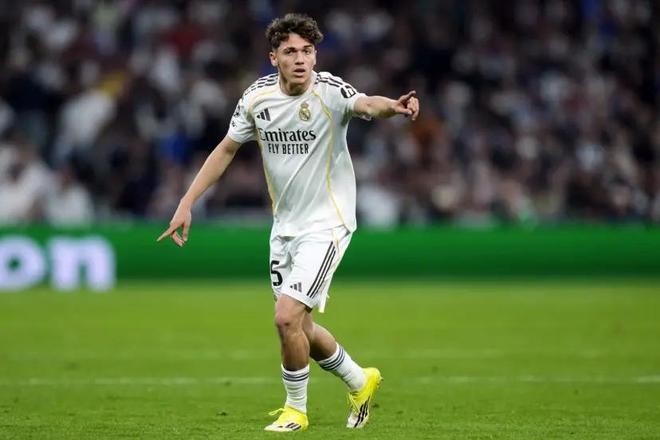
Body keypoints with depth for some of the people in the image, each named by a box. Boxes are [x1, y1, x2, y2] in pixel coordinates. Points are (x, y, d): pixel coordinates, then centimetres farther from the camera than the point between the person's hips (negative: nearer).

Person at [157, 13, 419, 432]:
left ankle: (296, 409, 8)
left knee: (287, 316, -16)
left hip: (326, 224, -6)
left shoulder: (329, 91, -20)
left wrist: (393, 106, -65)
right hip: (285, 225, 6)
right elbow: (227, 149, 9)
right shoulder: (257, 97, -4)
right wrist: (187, 203, 6)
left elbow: (366, 104, -42)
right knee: (299, 327, 13)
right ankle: (361, 382, 38)